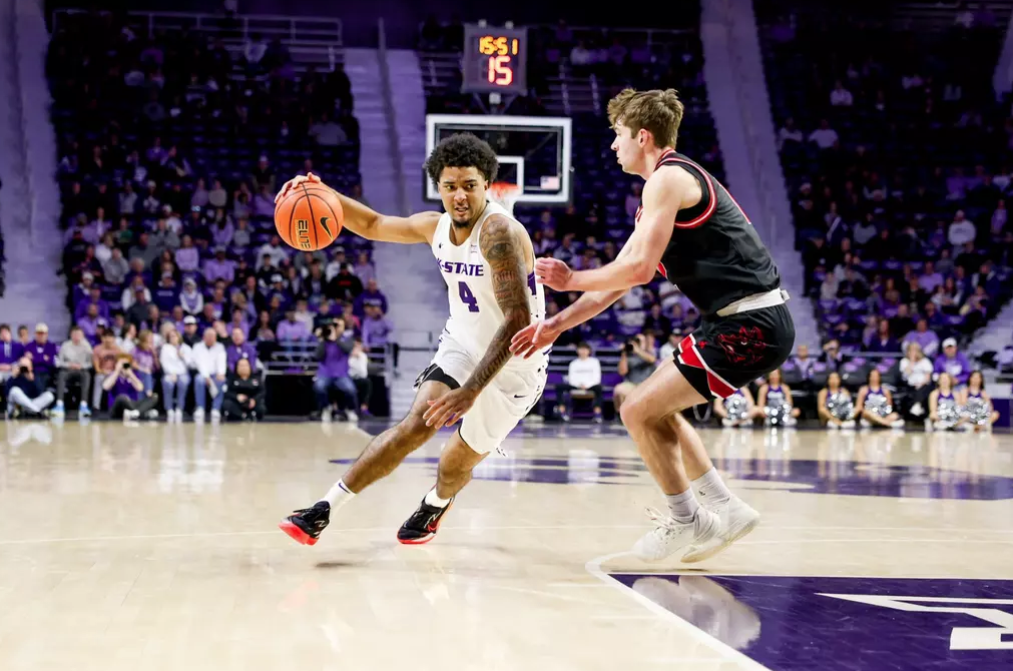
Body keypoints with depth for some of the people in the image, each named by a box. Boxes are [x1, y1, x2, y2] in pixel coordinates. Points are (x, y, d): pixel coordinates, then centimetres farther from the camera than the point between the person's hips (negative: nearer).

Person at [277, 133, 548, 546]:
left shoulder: (500, 232, -28)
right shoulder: (436, 227, -4)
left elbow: (518, 320, -34)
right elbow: (373, 225, 12)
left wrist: (471, 390, -41)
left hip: (514, 365, -4)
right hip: (462, 343, 5)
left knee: (457, 463, 6)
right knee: (418, 424, -19)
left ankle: (435, 504, 43)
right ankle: (324, 510, -17)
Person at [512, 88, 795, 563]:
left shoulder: (667, 179, -11)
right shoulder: (673, 183, 21)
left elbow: (638, 269, -19)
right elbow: (620, 277, 22)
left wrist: (571, 280, -4)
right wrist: (558, 324, 19)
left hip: (750, 325, -10)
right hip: (754, 322, 10)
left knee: (639, 412, -6)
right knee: (656, 407, 20)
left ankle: (688, 521, 8)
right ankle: (726, 509, 21)